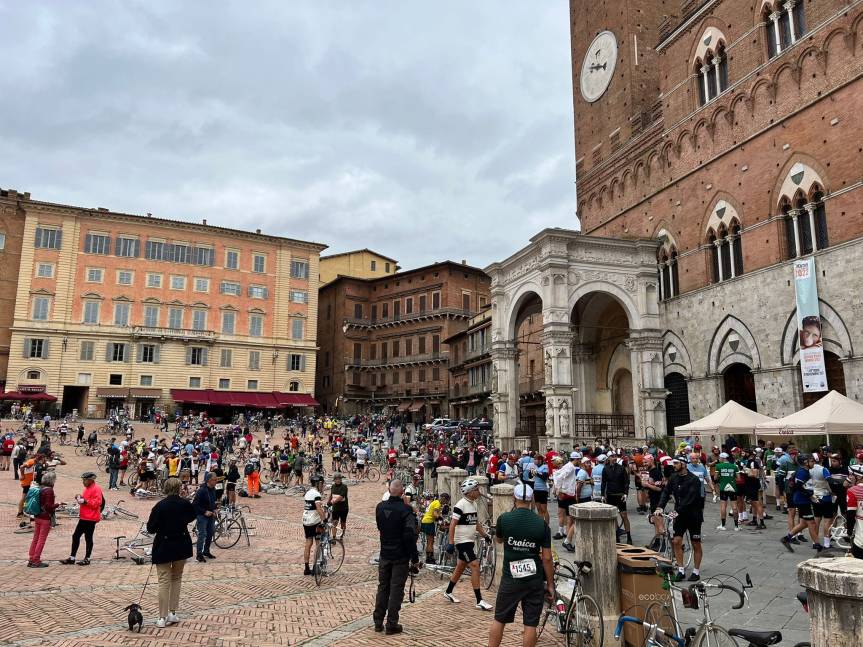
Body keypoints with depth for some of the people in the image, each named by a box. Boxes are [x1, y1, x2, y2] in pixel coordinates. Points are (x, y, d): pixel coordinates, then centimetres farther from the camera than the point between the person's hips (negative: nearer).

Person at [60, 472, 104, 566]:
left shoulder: (96, 489, -15)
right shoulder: (87, 488, 16)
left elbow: (97, 502, -22)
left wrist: (85, 501, -23)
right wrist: (80, 498, 9)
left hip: (90, 519, -10)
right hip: (83, 517, 10)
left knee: (88, 538, 0)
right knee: (75, 536, 10)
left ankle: (87, 559, 10)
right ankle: (72, 558, 18)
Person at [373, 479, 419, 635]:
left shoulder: (380, 507, -1)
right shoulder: (405, 509, -18)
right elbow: (410, 535, -21)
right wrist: (414, 559, -14)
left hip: (384, 555, 5)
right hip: (401, 557, -5)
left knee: (383, 587, 16)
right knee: (396, 589, 5)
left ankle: (378, 622, 23)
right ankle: (391, 624, 10)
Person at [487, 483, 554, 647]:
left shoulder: (504, 519, -8)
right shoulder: (541, 524, -7)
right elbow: (547, 558, -6)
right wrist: (550, 584, 4)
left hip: (510, 579, 0)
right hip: (535, 581, 0)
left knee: (499, 620, 14)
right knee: (530, 624, 7)